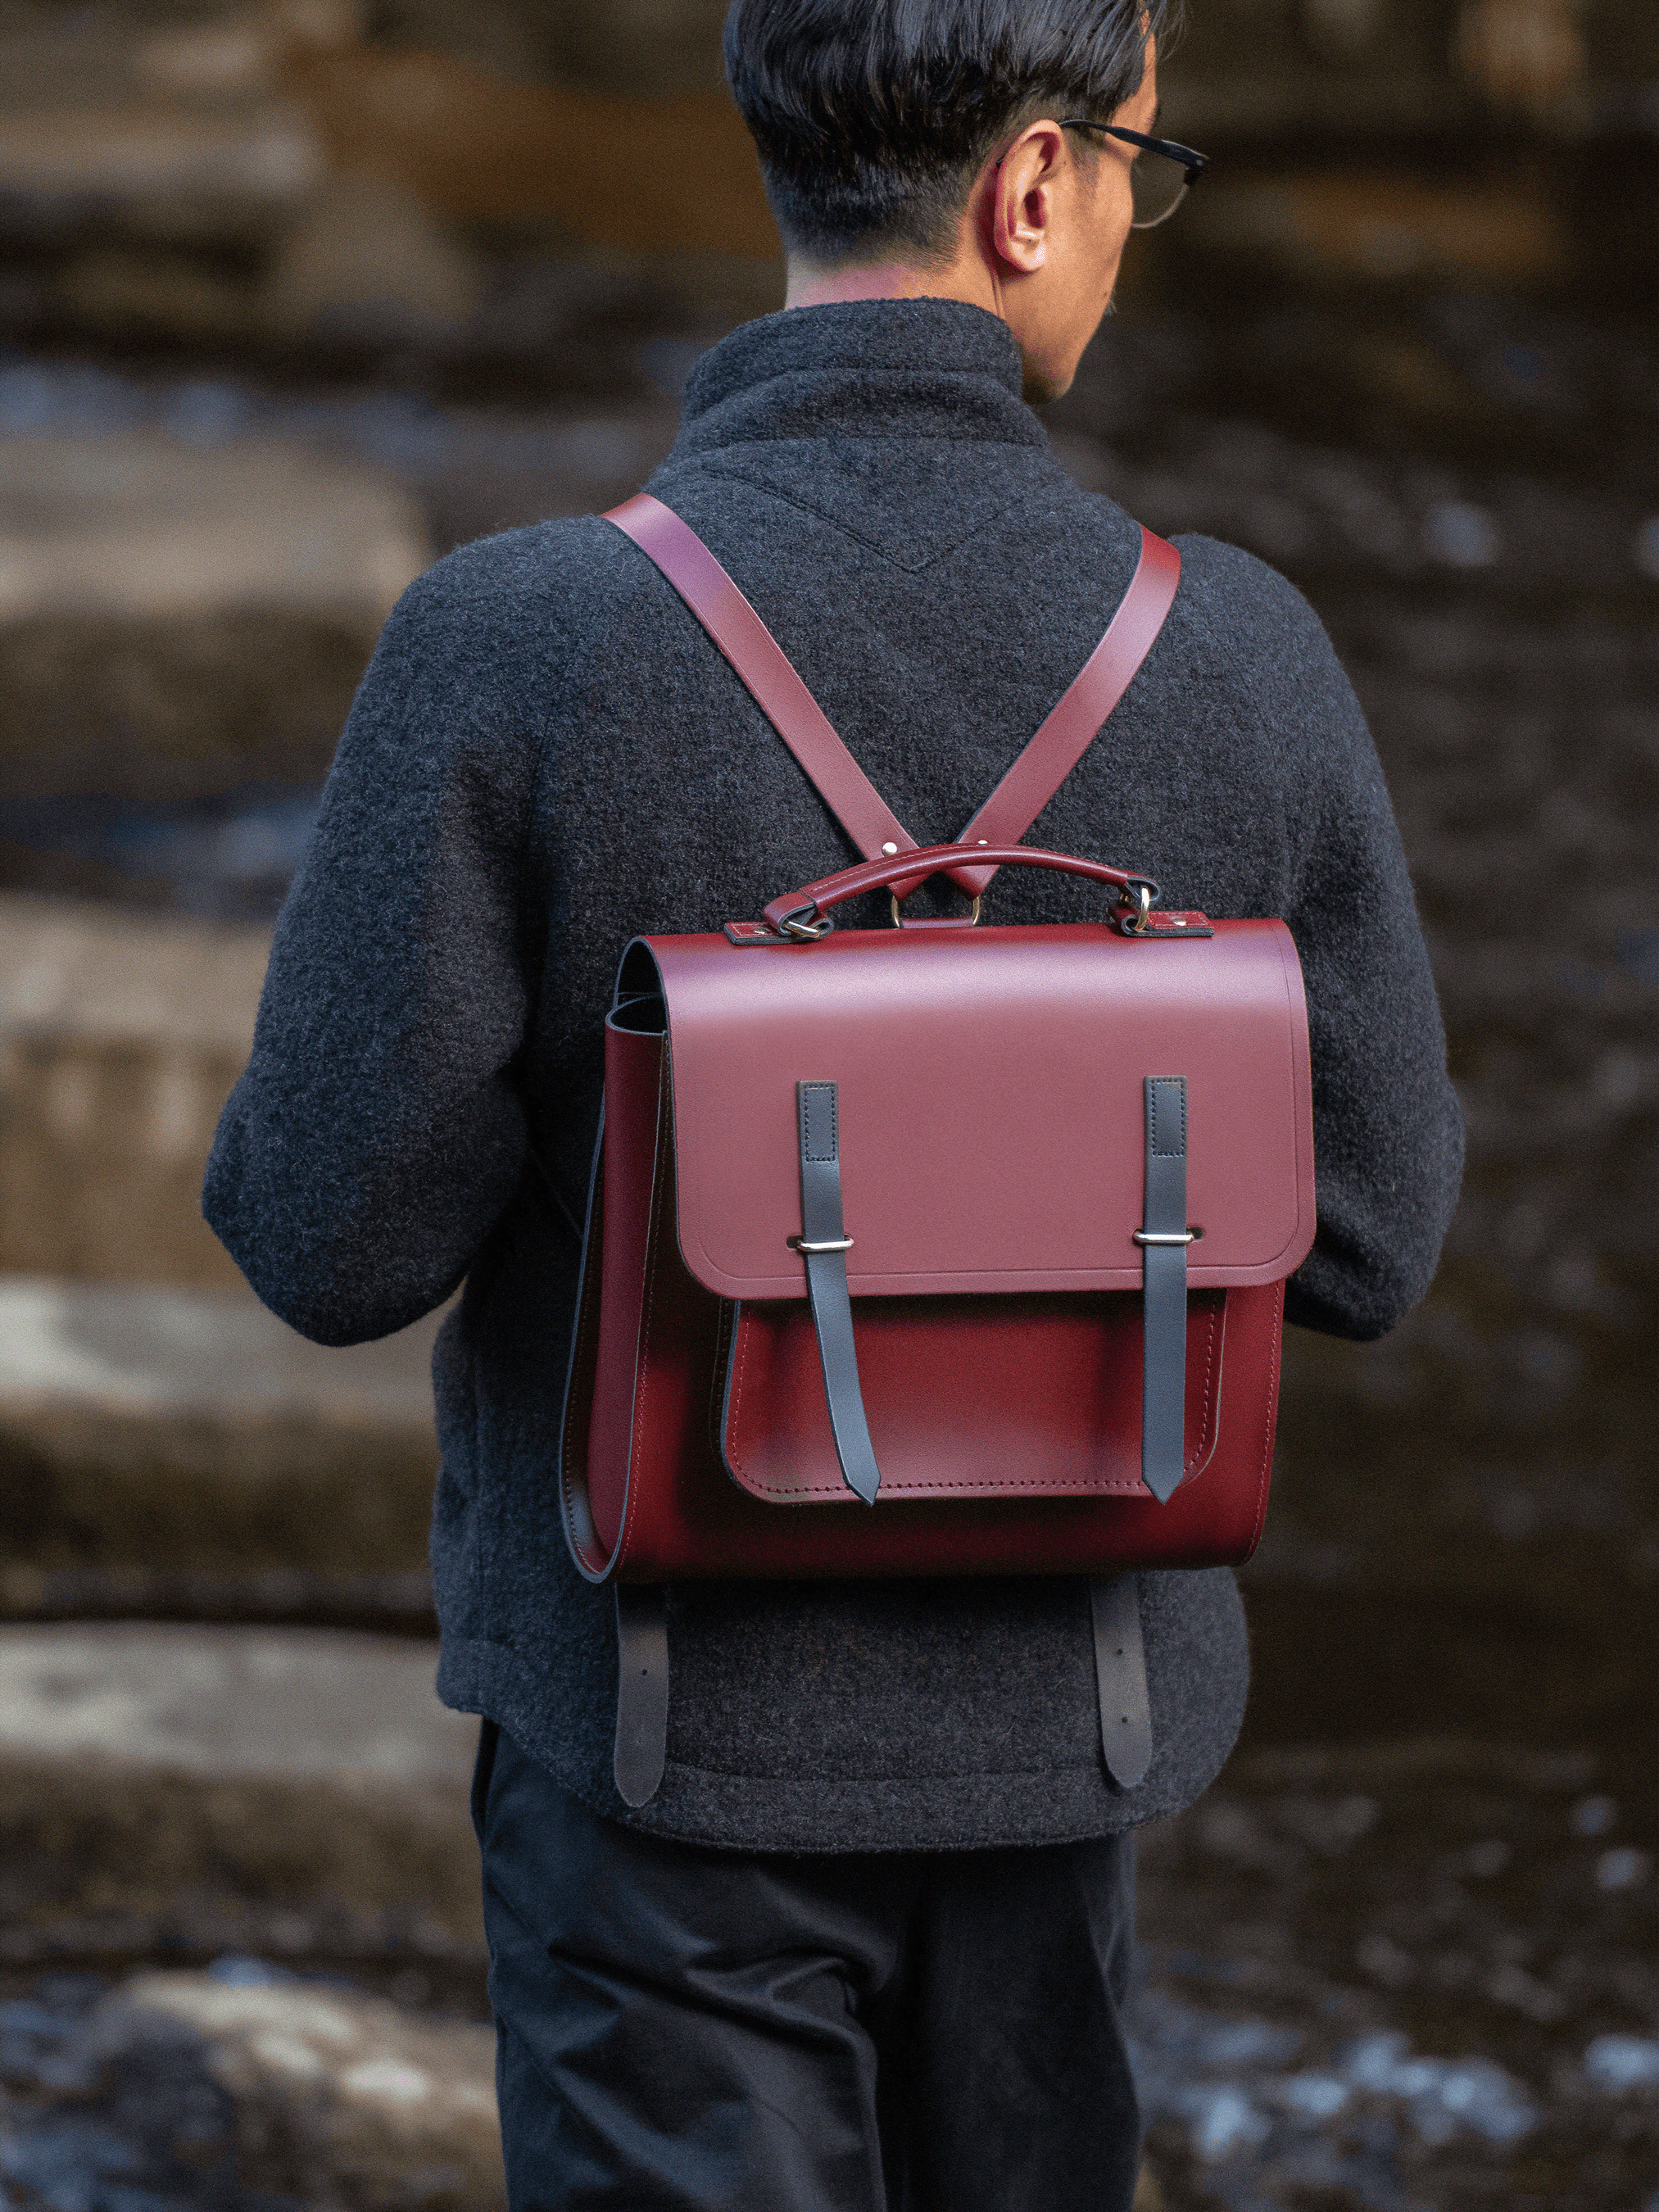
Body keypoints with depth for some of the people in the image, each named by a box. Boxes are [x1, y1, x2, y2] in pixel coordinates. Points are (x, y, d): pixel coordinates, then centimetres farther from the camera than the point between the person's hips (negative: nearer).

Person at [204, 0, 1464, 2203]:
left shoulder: (519, 644, -20)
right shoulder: (1238, 657, -12)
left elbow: (335, 1237, -16)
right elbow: (1366, 1240, -4)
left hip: (689, 1714, -2)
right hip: (1060, 1697, 3)